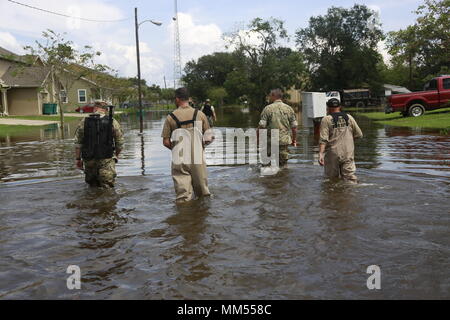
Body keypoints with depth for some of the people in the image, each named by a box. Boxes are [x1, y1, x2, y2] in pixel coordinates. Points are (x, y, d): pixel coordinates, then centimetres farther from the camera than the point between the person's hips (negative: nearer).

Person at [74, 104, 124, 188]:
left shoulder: (84, 122, 0)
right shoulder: (112, 122, -3)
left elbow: (78, 143, 2)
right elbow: (120, 143, 2)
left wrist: (78, 159, 12)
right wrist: (116, 155, 20)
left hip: (89, 160, 2)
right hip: (106, 159, -2)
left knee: (92, 185, 18)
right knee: (107, 187, 1)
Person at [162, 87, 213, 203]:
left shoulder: (171, 117, -5)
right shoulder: (200, 114, -2)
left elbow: (166, 142, -4)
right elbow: (208, 138, 0)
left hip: (179, 160, -1)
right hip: (198, 159, 1)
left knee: (182, 196, 6)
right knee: (203, 193, 18)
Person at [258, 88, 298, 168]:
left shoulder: (268, 109, -5)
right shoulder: (289, 109, 4)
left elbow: (262, 126, -8)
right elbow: (294, 126, 5)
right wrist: (294, 140, 16)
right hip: (285, 140, 2)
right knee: (283, 163, 10)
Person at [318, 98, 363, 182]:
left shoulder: (326, 119, -3)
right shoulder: (349, 117, 7)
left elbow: (323, 139, -14)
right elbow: (359, 134, 11)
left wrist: (320, 154, -18)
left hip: (333, 154, -2)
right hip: (348, 153, 2)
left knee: (332, 178, 10)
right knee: (350, 177, 2)